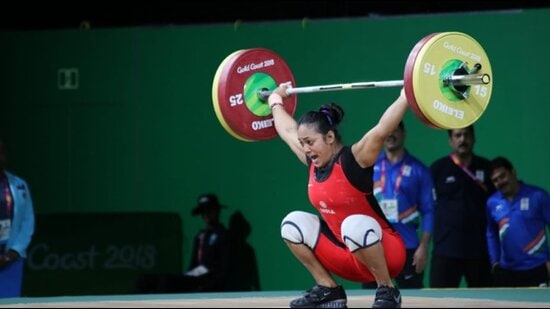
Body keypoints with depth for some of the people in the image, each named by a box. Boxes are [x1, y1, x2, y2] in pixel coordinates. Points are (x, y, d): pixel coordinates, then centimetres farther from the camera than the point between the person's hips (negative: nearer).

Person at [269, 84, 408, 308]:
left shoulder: (354, 160, -17)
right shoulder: (314, 163, 3)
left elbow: (382, 129, -31)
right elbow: (288, 131, 20)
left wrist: (406, 96, -36)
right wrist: (276, 100, 31)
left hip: (385, 253, -7)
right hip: (347, 256, 7)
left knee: (355, 225, -38)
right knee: (293, 224, -2)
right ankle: (329, 290, 2)